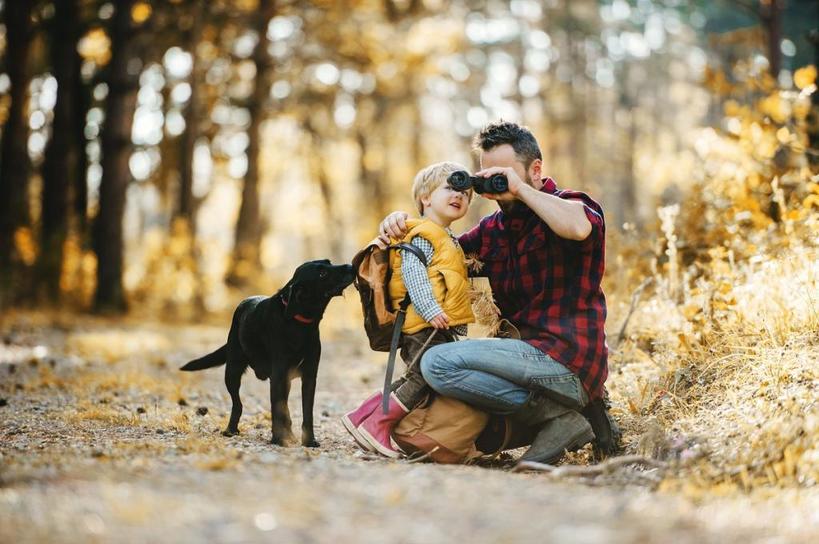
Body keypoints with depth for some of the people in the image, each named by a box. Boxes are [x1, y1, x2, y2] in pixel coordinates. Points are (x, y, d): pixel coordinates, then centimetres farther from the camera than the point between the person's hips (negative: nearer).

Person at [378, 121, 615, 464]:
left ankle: (559, 416, -14)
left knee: (438, 362, -18)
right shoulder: (494, 228, 18)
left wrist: (521, 189, -19)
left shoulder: (568, 205, -5)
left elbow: (579, 228, -31)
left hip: (566, 359, -9)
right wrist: (400, 222, 6)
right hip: (537, 355, 9)